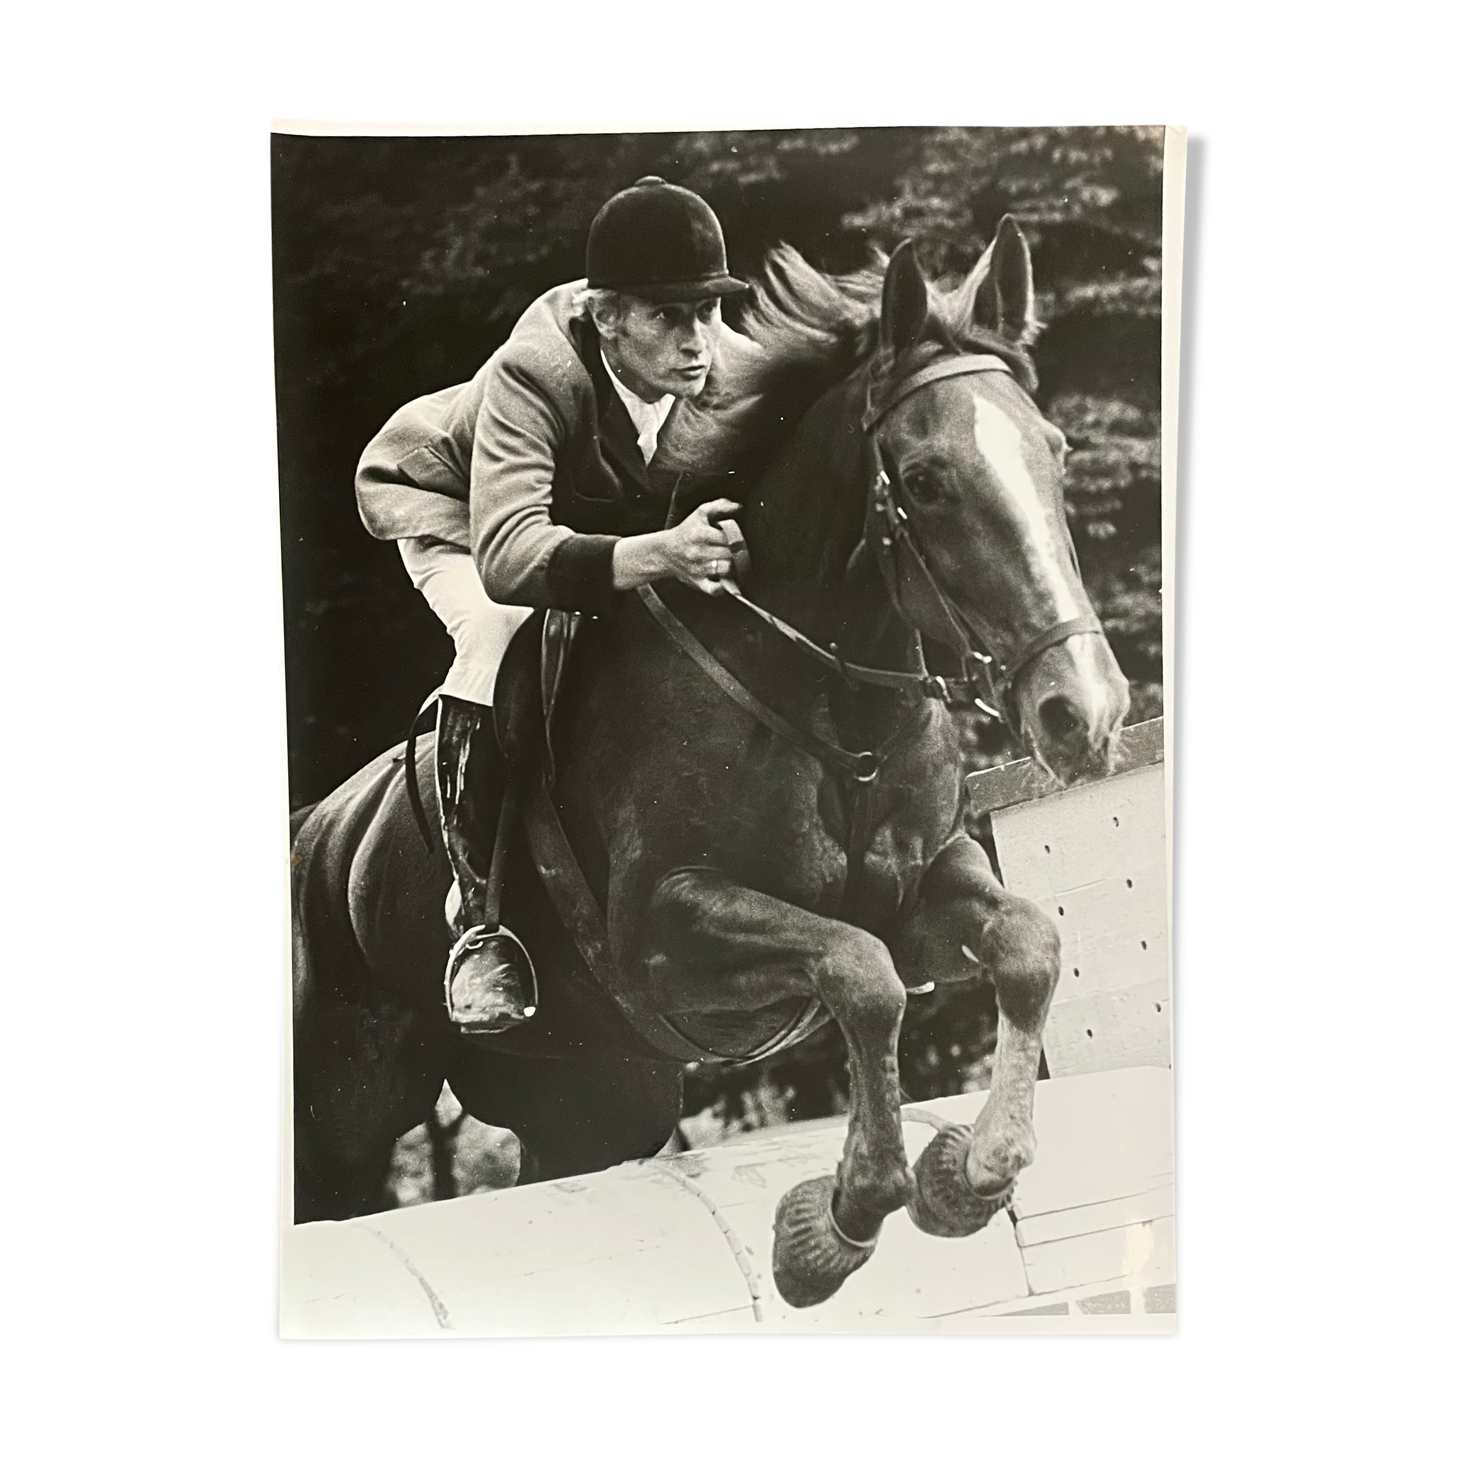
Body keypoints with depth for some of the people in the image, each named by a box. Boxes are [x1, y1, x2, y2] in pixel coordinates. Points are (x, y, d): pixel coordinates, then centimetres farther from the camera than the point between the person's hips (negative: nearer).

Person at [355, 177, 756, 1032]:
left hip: (616, 521, 5)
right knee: (504, 633, -33)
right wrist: (661, 552, -69)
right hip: (442, 500, -5)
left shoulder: (735, 372, -28)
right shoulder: (533, 373, -41)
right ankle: (480, 915, -19)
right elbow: (508, 556, -55)